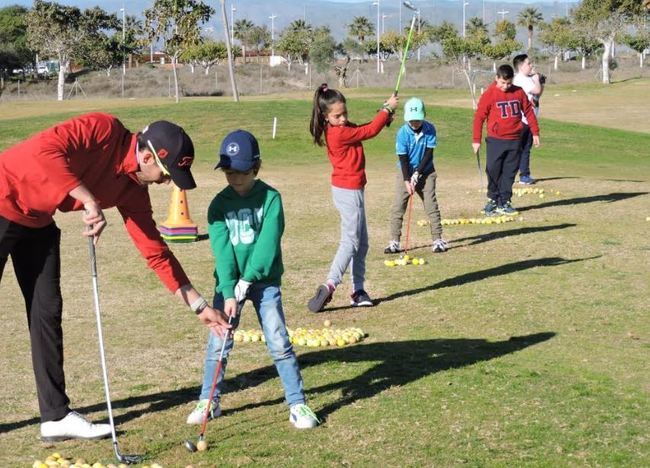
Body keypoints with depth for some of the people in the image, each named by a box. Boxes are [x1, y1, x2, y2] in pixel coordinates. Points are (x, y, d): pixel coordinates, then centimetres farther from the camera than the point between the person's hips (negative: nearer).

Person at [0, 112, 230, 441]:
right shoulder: (104, 130, -23)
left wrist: (199, 305, -1)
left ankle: (56, 416, 10)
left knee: (46, 311, 5)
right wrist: (88, 199, -39)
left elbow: (156, 252, 1)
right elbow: (44, 148, -38)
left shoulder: (132, 189, -4)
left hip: (37, 222, 7)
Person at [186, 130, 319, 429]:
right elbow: (222, 250, -10)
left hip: (264, 281, -2)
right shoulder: (219, 204, -2)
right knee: (218, 342, 2)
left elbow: (268, 244, -15)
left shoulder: (270, 198, -8)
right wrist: (228, 293, -19)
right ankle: (209, 401, 18)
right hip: (229, 282, 2)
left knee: (279, 342, -6)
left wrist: (247, 281, -20)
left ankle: (297, 404, 3)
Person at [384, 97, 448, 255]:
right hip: (405, 172, 0)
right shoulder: (403, 133, -16)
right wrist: (407, 181, -21)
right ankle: (394, 242, -1)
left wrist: (417, 174, -17)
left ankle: (438, 239, 3)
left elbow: (429, 154, -12)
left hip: (426, 172, 0)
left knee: (431, 205, -3)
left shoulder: (429, 129, -14)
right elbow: (403, 158, -15)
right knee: (398, 206, -4)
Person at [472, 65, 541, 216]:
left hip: (514, 140, 3)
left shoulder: (519, 92, 3)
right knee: (493, 171, -1)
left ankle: (504, 203, 14)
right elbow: (479, 117, -6)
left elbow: (528, 111, 12)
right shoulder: (489, 94, -7)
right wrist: (476, 140, -9)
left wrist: (535, 132, 10)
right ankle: (492, 200, 13)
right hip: (495, 140, -3)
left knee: (509, 173, 7)